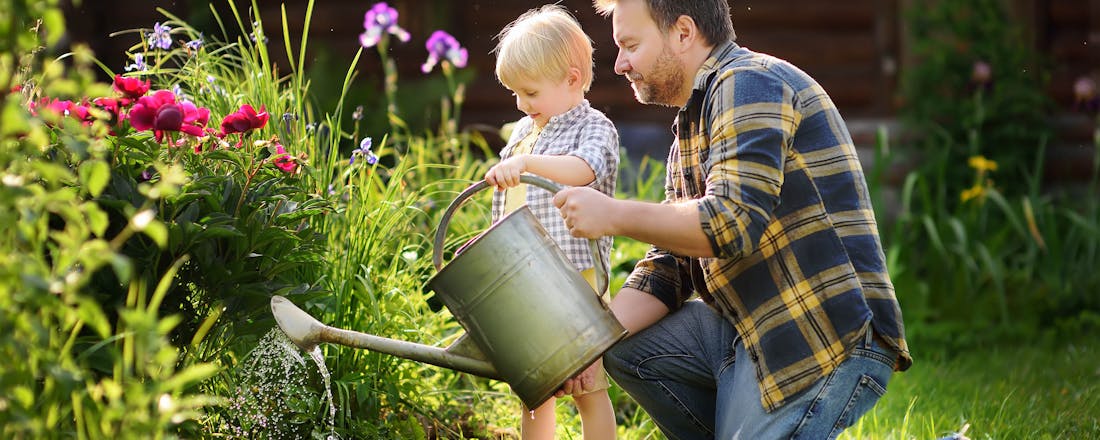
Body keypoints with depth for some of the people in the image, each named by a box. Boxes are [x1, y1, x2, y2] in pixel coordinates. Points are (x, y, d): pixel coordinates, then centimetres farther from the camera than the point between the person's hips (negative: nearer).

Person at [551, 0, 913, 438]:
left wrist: (614, 215, -14)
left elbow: (734, 224, -23)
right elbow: (669, 264, 15)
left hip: (829, 336, -10)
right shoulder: (689, 134, 19)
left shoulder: (750, 83, -11)